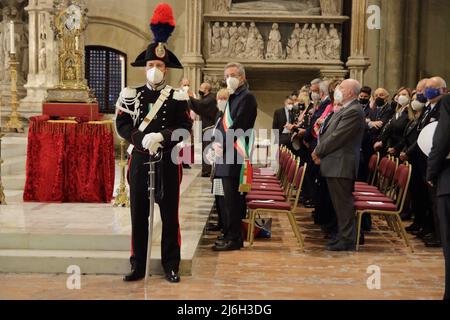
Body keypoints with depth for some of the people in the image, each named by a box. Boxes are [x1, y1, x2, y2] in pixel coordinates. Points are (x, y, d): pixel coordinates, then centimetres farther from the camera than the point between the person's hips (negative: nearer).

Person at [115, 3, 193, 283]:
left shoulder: (178, 97, 0)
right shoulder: (131, 95, 5)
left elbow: (185, 129, -6)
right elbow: (122, 126, -2)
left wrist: (161, 136, -22)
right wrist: (143, 139, -19)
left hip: (168, 161, -2)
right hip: (140, 160, 2)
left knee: (170, 215, 5)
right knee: (139, 215, 7)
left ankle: (171, 266, 15)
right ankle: (138, 265, 18)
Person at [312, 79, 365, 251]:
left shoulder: (353, 111, -16)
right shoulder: (345, 110, 18)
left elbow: (337, 137, -19)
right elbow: (329, 133, 18)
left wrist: (318, 152, -8)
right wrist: (320, 152, 5)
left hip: (341, 166, -10)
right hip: (336, 165, 10)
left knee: (343, 204, -3)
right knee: (340, 203, 16)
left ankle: (347, 241, 5)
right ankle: (344, 236, 26)